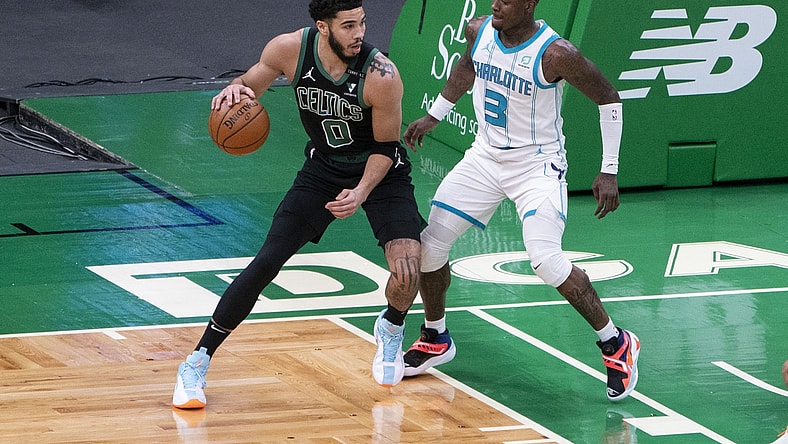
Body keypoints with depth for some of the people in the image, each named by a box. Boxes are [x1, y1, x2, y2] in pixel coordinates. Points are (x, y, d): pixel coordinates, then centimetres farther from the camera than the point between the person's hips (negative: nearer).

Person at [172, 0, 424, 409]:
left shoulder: (381, 76, -29)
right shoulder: (290, 50, -20)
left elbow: (385, 147, -15)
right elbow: (251, 83, 0)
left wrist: (362, 192, -30)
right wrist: (234, 89, -23)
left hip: (380, 170, -2)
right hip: (323, 166, 2)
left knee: (407, 269, -22)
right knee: (266, 262, -8)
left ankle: (391, 329, 15)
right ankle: (197, 363, 1)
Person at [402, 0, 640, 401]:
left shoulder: (556, 55, -24)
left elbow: (608, 99, -13)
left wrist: (609, 171, -14)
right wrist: (433, 116, 24)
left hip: (538, 165, -6)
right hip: (485, 155, 6)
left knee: (546, 260, -24)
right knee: (429, 243, 3)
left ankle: (616, 343, -7)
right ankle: (435, 339, 27)